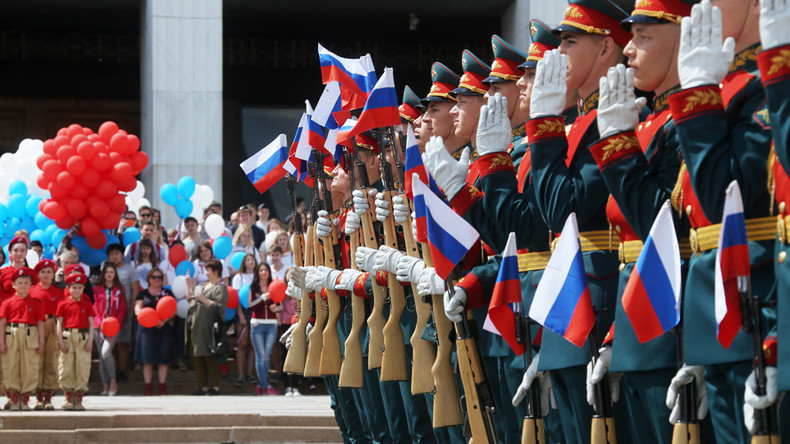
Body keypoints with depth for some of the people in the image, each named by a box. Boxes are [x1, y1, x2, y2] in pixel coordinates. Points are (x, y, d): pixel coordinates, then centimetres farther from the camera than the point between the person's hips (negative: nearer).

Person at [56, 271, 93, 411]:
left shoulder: (87, 304, 7)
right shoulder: (63, 304, 5)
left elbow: (91, 323, 6)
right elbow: (60, 324, 5)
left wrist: (90, 340, -3)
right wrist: (60, 341, -3)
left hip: (83, 337, 0)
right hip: (67, 336, 0)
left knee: (82, 367, -1)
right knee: (66, 368, -1)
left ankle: (78, 399, 5)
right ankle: (69, 399, 7)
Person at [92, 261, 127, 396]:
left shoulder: (119, 290, 8)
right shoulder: (96, 289, 10)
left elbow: (122, 309, 5)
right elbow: (94, 308, 6)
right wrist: (100, 322, -10)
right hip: (99, 326, 3)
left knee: (106, 352, -22)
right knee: (101, 355, 2)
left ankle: (113, 381, -10)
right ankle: (106, 386, 8)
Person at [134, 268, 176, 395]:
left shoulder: (167, 293, 11)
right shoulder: (143, 294, 10)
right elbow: (137, 308, 1)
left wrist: (165, 320, -17)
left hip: (165, 328, 0)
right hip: (147, 329, 0)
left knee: (163, 360, 0)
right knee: (147, 360, -2)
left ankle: (162, 387, 7)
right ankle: (148, 386, 3)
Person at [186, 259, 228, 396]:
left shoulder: (221, 287, -3)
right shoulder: (204, 285, 21)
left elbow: (219, 307, -14)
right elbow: (190, 299, 23)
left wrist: (204, 299, -15)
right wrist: (190, 287, 13)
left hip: (208, 327, -8)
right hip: (196, 326, 8)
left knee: (209, 356, -7)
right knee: (196, 356, 8)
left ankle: (214, 386, -2)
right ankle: (203, 386, 15)